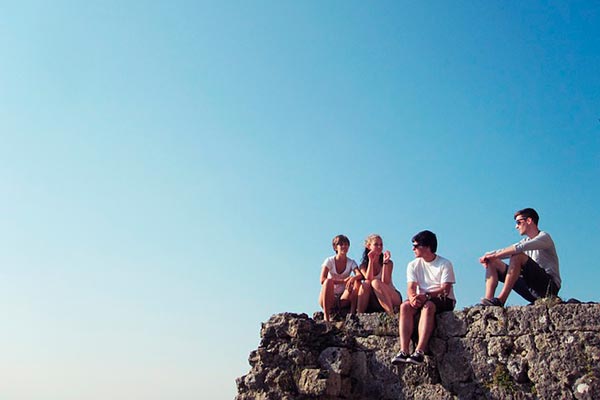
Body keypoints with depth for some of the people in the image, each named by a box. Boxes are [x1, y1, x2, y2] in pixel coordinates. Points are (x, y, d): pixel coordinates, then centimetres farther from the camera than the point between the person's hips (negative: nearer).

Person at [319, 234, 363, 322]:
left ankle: (352, 313, -25)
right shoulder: (329, 261, -3)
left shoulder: (351, 262, 3)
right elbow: (322, 280, -19)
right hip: (328, 299, -2)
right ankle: (326, 315, -33)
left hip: (343, 299, 2)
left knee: (357, 281, -21)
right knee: (329, 281, -33)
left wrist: (353, 278, -41)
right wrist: (343, 281, -27)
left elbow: (360, 275, -16)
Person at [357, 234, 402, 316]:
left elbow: (385, 282, -15)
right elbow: (369, 279, -15)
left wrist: (385, 262, -21)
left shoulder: (388, 263, -1)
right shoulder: (363, 265, 5)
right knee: (366, 283, -25)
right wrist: (371, 261, -17)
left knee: (375, 282, -29)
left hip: (391, 299, -2)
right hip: (374, 301, 2)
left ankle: (391, 314, -38)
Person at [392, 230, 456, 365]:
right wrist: (412, 297, -27)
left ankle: (419, 351, -45)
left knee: (428, 306, -37)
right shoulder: (413, 265, 9)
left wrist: (426, 296, -30)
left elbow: (445, 290, -14)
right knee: (405, 306, -28)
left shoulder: (445, 264, -4)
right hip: (422, 299, 4)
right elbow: (411, 287, -3)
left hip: (444, 300, -4)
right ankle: (404, 351, -38)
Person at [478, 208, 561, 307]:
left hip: (549, 285, -7)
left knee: (517, 255, -29)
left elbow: (519, 248, -23)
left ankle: (500, 300, -32)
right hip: (533, 291, 8)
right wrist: (487, 256, -11)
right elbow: (504, 251, 10)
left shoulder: (544, 237, -5)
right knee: (493, 263, 0)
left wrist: (494, 255, -22)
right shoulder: (525, 241, 20)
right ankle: (489, 300, -21)